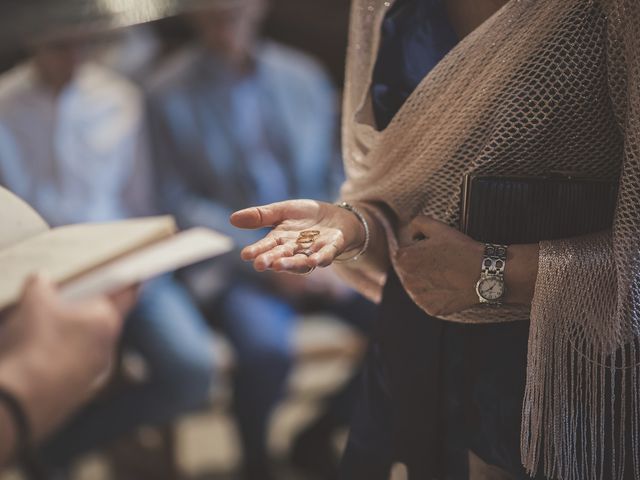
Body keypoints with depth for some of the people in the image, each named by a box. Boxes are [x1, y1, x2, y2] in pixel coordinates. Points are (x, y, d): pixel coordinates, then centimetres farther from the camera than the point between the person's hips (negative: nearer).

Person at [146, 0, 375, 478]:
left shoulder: (304, 76, 7)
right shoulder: (170, 93, -3)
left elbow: (336, 175, 10)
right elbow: (182, 202, -5)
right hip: (235, 259, -4)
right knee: (267, 347, -34)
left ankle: (318, 439, 7)